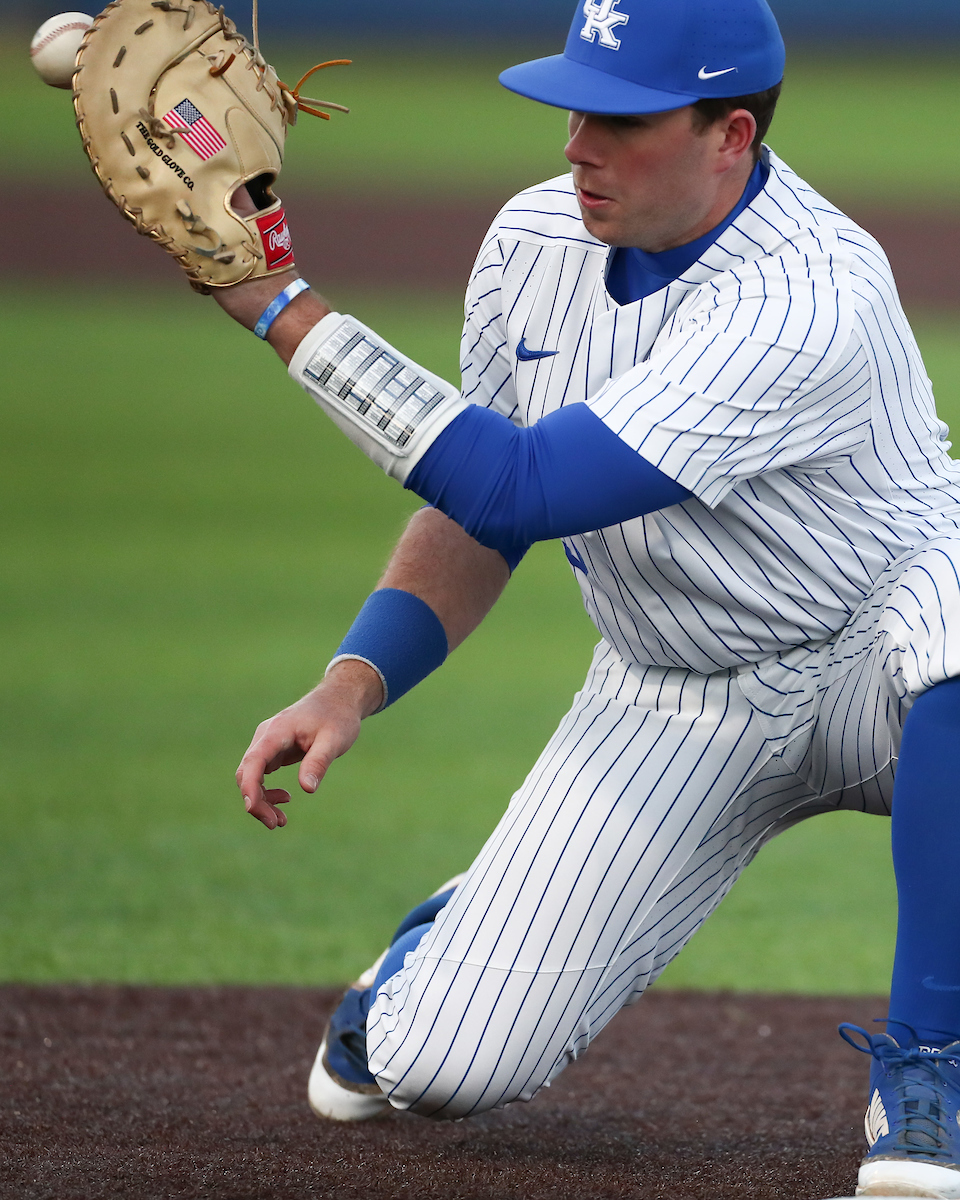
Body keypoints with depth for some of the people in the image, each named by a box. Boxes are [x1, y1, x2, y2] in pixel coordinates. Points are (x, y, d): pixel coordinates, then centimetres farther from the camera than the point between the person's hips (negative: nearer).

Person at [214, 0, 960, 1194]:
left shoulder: (815, 294, -31)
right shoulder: (532, 242, -8)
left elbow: (518, 490, -34)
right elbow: (474, 513, 7)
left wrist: (284, 308, -33)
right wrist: (348, 688, -9)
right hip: (668, 709, 5)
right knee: (438, 1064, -9)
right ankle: (453, 939, 30)